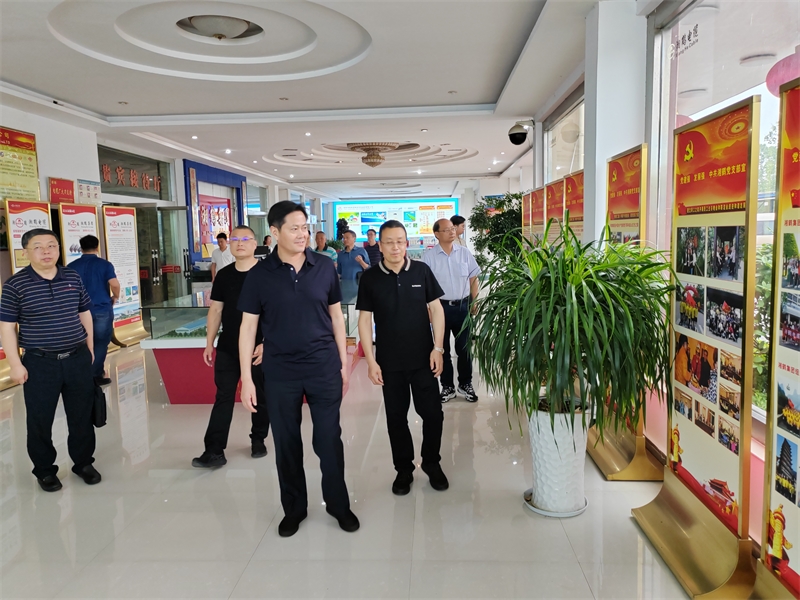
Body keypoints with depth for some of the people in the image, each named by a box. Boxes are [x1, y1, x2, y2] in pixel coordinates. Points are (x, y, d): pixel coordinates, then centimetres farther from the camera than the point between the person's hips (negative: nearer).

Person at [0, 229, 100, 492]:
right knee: (40, 420, 8)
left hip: (78, 359, 3)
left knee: (82, 415, 12)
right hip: (39, 363, -3)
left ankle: (83, 462, 29)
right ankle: (45, 470, 26)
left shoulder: (73, 278, 3)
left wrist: (89, 349, 12)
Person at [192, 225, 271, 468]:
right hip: (227, 348, 3)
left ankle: (258, 440, 29)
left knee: (260, 397, 11)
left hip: (259, 348, -3)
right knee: (223, 397, 3)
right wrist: (209, 343, 8)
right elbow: (215, 311, 11)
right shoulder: (223, 275, 6)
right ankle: (214, 451, 6)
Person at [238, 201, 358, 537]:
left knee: (329, 439, 9)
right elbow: (248, 327, -3)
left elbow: (335, 315, 7)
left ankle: (338, 504, 29)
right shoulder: (260, 275, -6)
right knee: (286, 442, 12)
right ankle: (294, 508, 32)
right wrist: (246, 378, -7)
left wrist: (343, 359, 6)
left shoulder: (324, 267, -2)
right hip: (280, 372, 0)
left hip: (324, 367, 1)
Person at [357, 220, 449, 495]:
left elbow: (436, 309, 2)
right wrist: (371, 361, -5)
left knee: (433, 413, 6)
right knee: (396, 417, 11)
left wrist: (437, 348, -4)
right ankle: (403, 469, 28)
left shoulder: (422, 270, -3)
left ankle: (432, 463, 29)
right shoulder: (370, 278, -3)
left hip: (423, 358, 0)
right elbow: (365, 320, -1)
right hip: (389, 362, 0)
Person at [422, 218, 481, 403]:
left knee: (464, 347, 9)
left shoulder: (464, 253, 2)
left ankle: (466, 384, 25)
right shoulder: (429, 256, -5)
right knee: (443, 348, 8)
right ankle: (447, 386, 21)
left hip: (463, 306, 2)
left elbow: (474, 279, 8)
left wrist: (474, 303, 3)